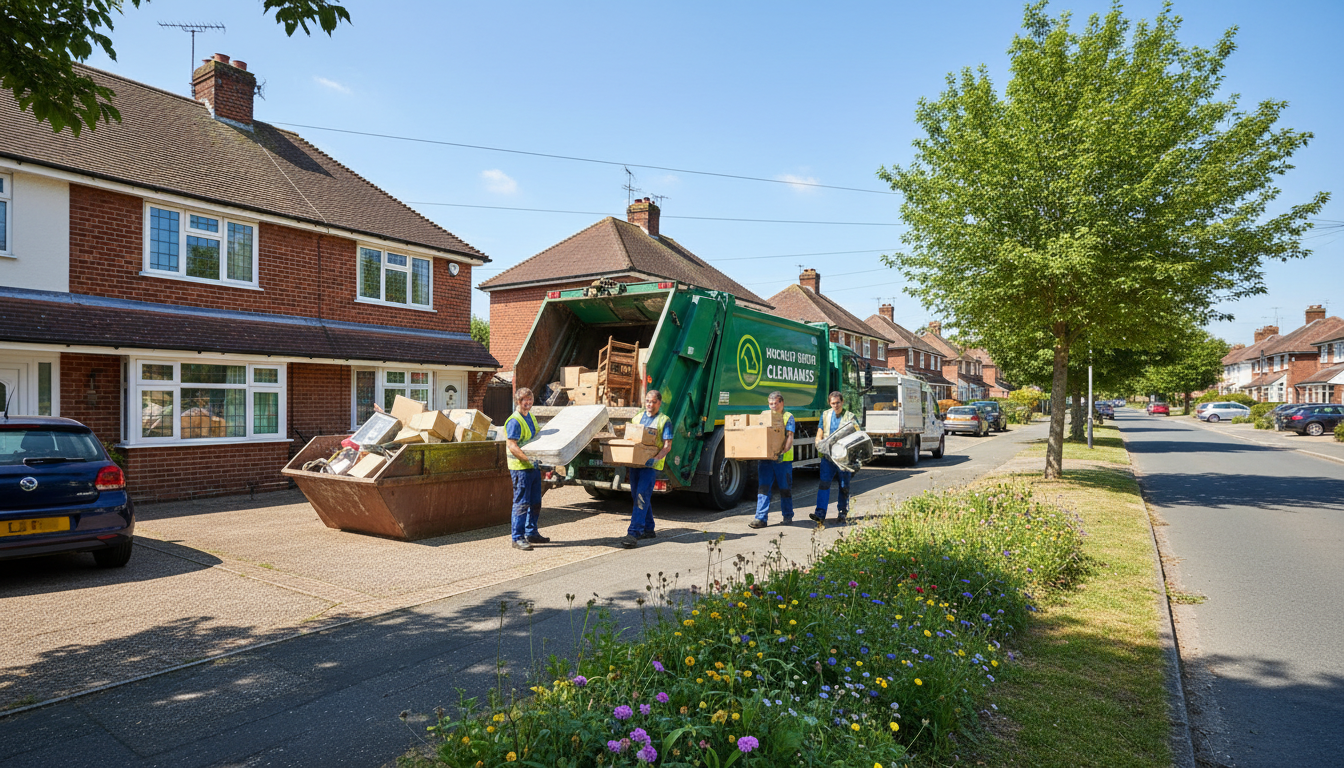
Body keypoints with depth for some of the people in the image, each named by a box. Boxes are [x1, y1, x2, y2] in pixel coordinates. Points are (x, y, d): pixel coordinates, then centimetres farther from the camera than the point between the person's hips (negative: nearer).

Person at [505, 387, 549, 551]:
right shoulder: (514, 421, -15)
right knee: (521, 503, -6)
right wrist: (528, 458, -30)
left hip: (534, 466, 9)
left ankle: (531, 533, 28)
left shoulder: (530, 417, 14)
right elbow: (512, 446, -22)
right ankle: (518, 538, 1)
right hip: (520, 467, -9)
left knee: (535, 502, 16)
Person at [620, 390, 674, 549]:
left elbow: (667, 446, -9)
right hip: (635, 463, 6)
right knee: (638, 496, 12)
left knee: (641, 497, -14)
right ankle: (648, 529, 26)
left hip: (651, 465, -6)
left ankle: (633, 533, -16)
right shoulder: (638, 418, 16)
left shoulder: (664, 421, -1)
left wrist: (656, 458, -26)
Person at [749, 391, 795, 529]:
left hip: (783, 459, -3)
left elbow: (789, 437, -10)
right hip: (765, 458, 3)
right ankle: (761, 518, -4)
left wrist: (783, 451, -26)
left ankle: (788, 515, 23)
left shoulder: (788, 417, 2)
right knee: (763, 488, -3)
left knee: (785, 488, 8)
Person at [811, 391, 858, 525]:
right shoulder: (825, 415, 13)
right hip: (828, 456, 2)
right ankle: (820, 514, -11)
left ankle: (842, 513, 18)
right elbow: (819, 436, 13)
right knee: (824, 483, -8)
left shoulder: (851, 417, 4)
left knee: (844, 486, 6)